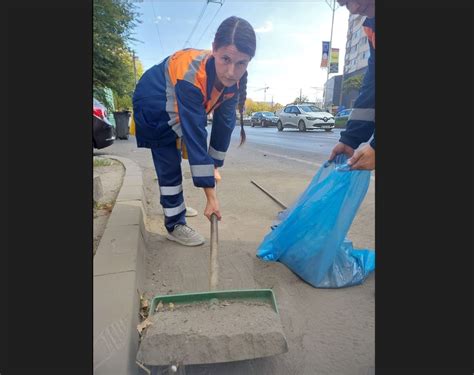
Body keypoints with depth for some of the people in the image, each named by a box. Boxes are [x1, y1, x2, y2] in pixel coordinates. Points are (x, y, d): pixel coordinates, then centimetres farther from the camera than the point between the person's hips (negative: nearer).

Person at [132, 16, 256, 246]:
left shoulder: (233, 82, -23)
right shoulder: (192, 76, -44)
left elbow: (225, 123, -15)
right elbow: (195, 136, -46)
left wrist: (215, 165, -13)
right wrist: (211, 196, -44)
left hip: (179, 108, 7)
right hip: (153, 106, -7)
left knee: (174, 158, 21)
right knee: (169, 166, -11)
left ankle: (174, 204, 42)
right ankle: (175, 225, 4)